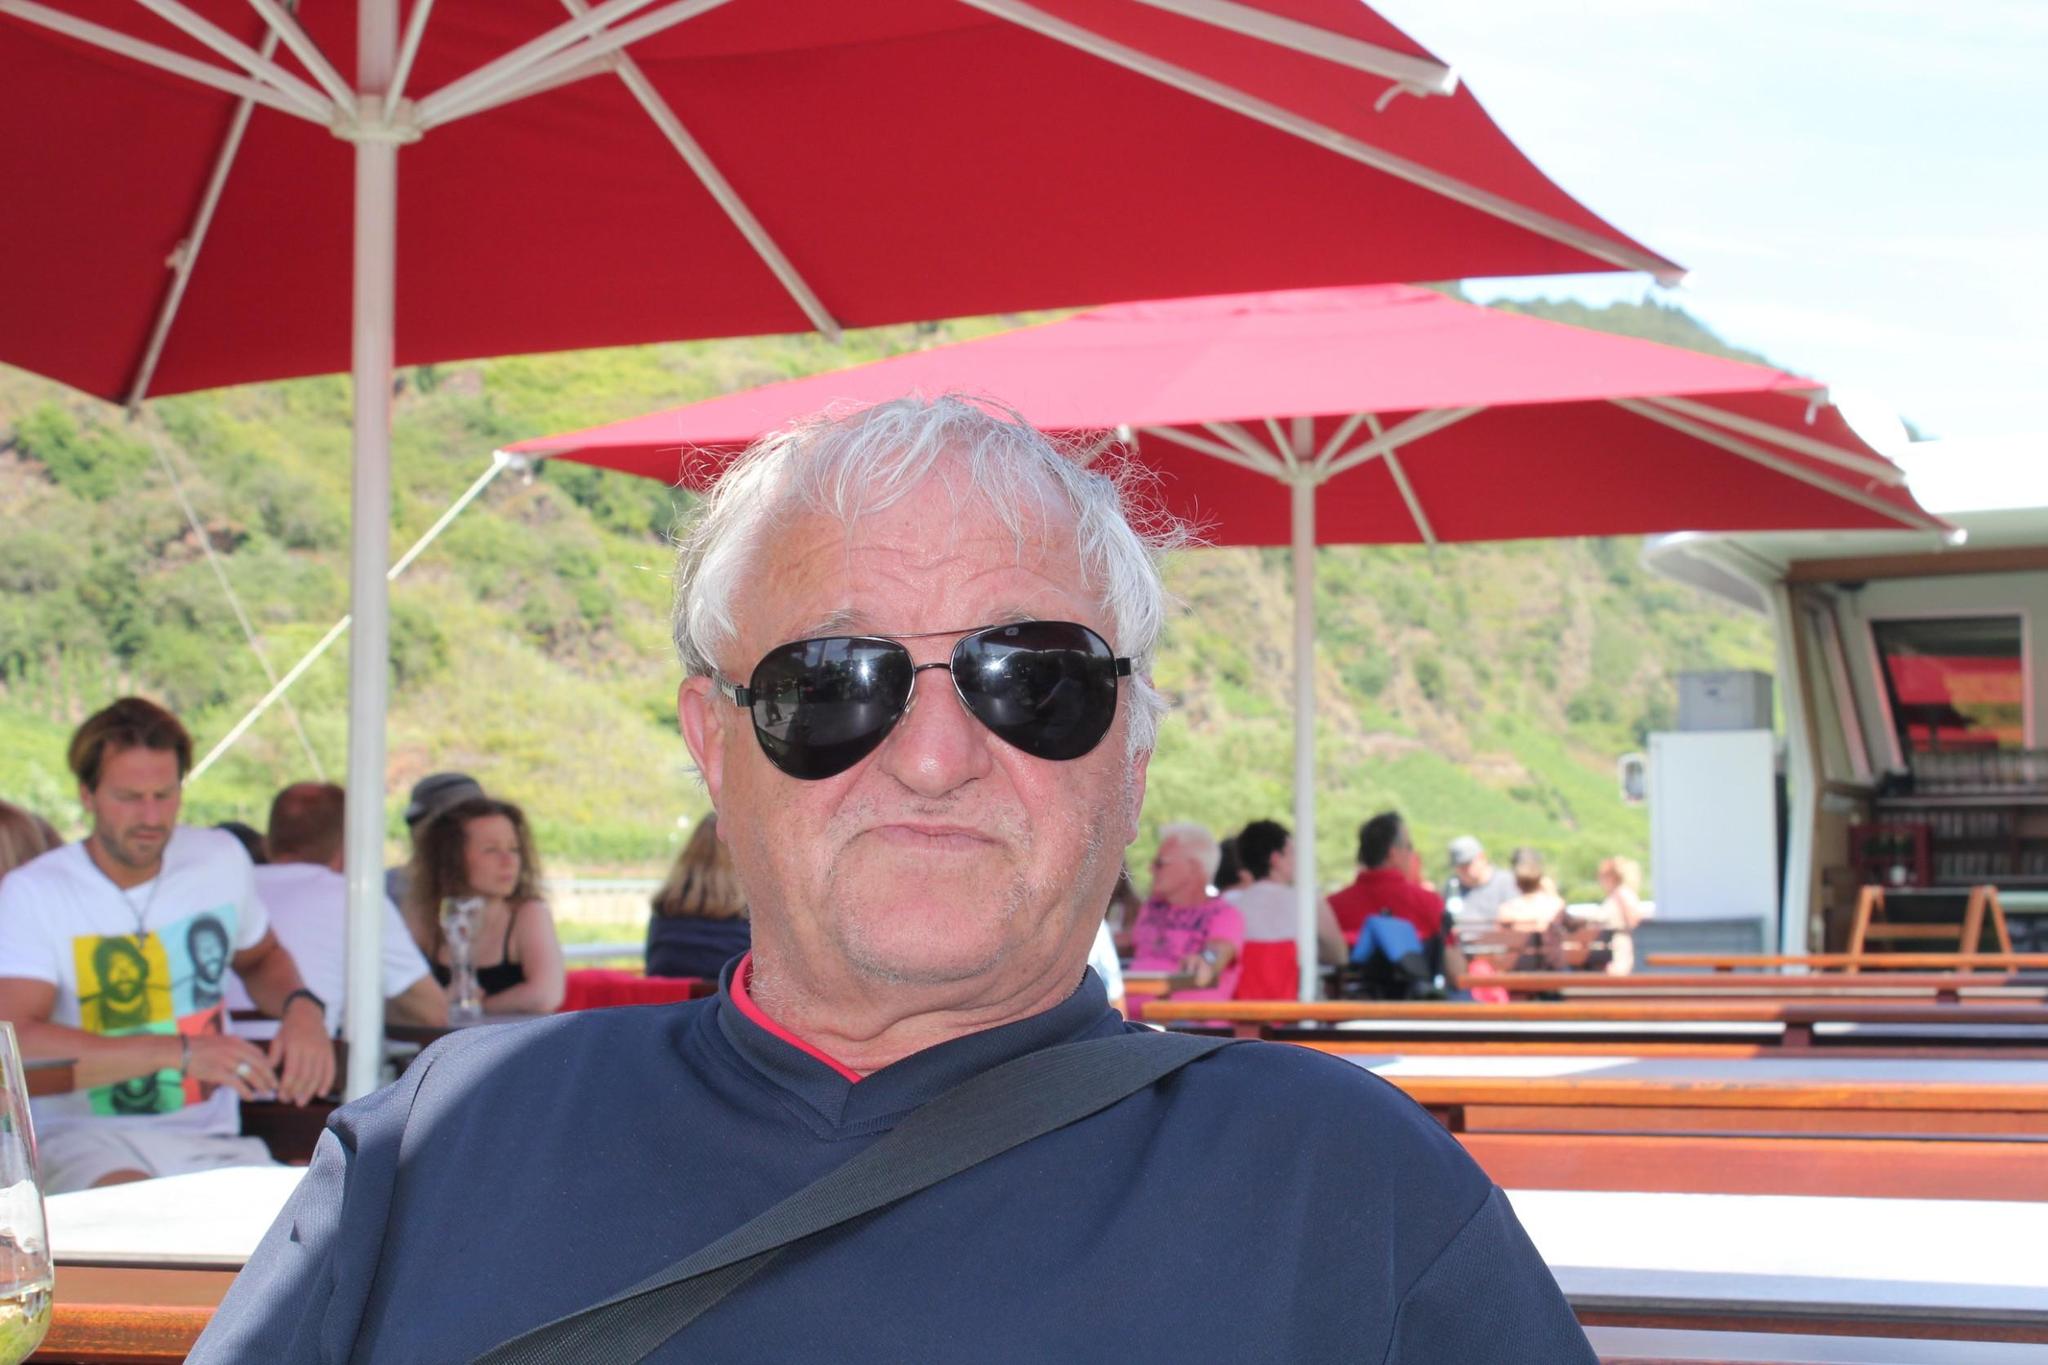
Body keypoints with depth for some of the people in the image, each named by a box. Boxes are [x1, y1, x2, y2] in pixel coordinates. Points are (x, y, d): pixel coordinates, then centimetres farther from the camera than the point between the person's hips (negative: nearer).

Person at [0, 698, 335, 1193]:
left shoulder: (221, 860, 9)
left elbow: (261, 958, 31)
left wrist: (301, 1007, 6)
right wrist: (180, 1051, -24)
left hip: (208, 1141, 4)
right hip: (86, 1135, -4)